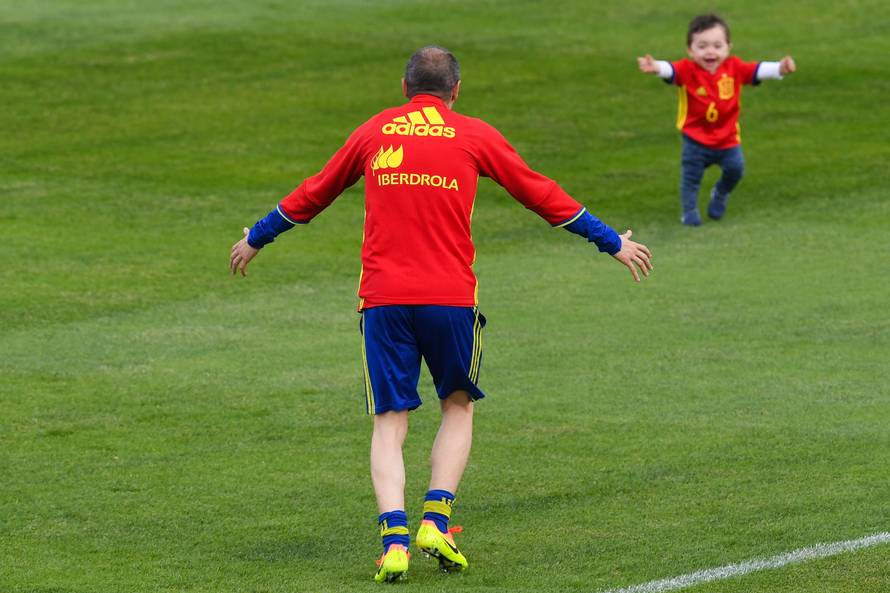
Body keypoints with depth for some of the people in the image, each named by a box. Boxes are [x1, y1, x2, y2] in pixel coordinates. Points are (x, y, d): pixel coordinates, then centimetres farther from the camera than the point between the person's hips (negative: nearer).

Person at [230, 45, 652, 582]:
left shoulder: (375, 131, 11)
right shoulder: (473, 136, 6)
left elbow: (314, 192, 21)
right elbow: (540, 193, 11)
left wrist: (257, 240, 36)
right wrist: (612, 243, 21)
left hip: (382, 296, 1)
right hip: (450, 295, -1)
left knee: (390, 422, 5)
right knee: (458, 405, 18)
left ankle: (395, 538, -12)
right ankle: (437, 520, 1)